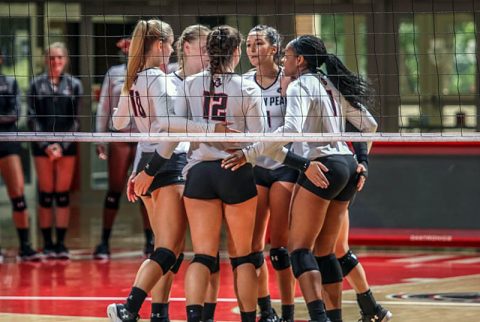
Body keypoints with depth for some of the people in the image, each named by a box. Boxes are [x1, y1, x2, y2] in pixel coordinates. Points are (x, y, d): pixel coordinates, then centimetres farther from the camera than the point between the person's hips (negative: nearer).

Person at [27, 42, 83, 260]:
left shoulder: (74, 85, 5)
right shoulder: (37, 84, 4)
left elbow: (75, 119, 3)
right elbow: (33, 117, 2)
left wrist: (62, 145, -8)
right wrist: (46, 145, -8)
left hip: (67, 146, 0)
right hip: (42, 146, 0)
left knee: (63, 195, 0)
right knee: (45, 195, 0)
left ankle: (61, 244, 2)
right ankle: (47, 244, 4)